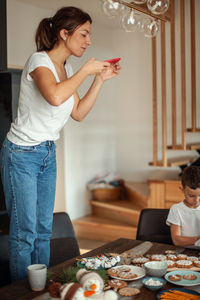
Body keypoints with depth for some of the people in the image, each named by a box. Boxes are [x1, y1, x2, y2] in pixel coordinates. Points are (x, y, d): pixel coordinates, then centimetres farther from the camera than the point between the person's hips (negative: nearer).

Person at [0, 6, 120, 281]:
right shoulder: (39, 60, -16)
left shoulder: (66, 68, 8)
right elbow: (55, 97, -37)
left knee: (44, 228, 13)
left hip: (48, 154, 8)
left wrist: (100, 79, 5)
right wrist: (85, 70, -23)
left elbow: (78, 113, 11)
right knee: (25, 231, -1)